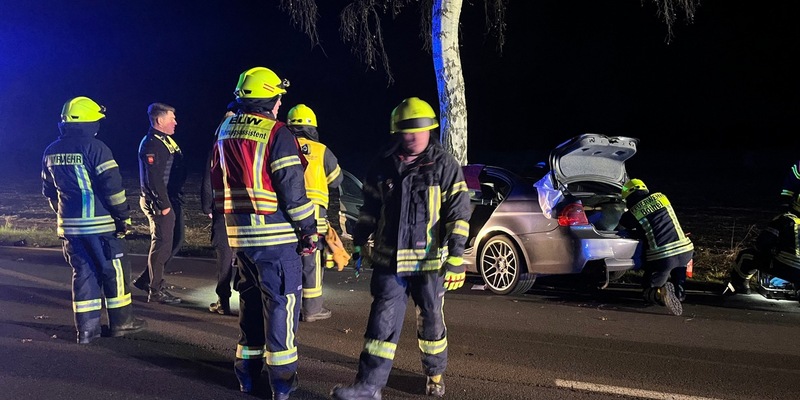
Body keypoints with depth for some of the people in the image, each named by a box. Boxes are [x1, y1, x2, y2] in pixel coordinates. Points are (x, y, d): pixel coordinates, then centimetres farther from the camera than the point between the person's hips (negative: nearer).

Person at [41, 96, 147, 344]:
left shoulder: (51, 152, 10)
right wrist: (124, 216, -9)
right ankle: (121, 322, 14)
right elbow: (113, 186, -17)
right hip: (99, 223, -7)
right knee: (114, 270, 6)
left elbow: (49, 191, 19)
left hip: (69, 225, 7)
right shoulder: (94, 147, -14)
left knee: (83, 272, 12)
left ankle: (86, 328, 13)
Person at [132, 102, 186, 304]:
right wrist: (163, 205, -22)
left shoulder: (167, 140, 15)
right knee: (162, 244, -3)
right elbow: (154, 179, -23)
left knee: (175, 242, 15)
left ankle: (146, 279, 26)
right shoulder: (151, 144, -16)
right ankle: (156, 291, 9)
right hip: (159, 203, -10)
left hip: (172, 200, 10)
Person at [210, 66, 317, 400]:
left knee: (250, 299, 17)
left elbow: (218, 185, 16)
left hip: (239, 234, 7)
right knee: (281, 302, 2)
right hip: (275, 234, -7)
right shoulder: (277, 134, -12)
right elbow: (293, 189, -15)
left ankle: (247, 372, 26)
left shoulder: (224, 132, 11)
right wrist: (309, 230, -7)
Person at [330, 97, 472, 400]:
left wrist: (456, 258, -13)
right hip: (389, 261, 2)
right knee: (383, 321, 1)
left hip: (429, 261, -2)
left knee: (431, 322, 13)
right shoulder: (383, 166, 4)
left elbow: (458, 214, -8)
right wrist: (359, 245, 13)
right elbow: (369, 210, 13)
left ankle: (435, 374, 34)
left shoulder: (445, 166, -5)